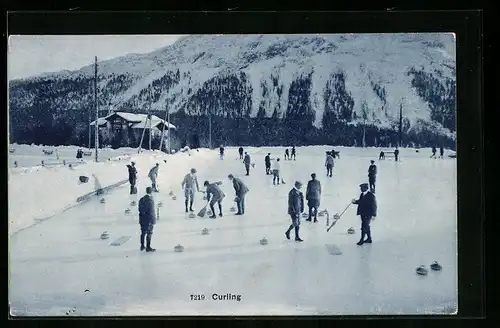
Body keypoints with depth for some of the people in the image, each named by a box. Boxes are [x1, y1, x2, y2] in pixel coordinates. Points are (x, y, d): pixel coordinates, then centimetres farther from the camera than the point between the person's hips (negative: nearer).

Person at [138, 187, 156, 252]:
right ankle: (148, 247, 9)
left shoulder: (141, 199, 2)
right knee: (149, 234, 4)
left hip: (142, 219, 6)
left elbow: (140, 210, 7)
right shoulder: (150, 200, -19)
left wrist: (141, 218, 15)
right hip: (149, 220, -6)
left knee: (143, 233, 17)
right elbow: (151, 211, -20)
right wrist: (153, 220, -13)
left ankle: (142, 246, 26)